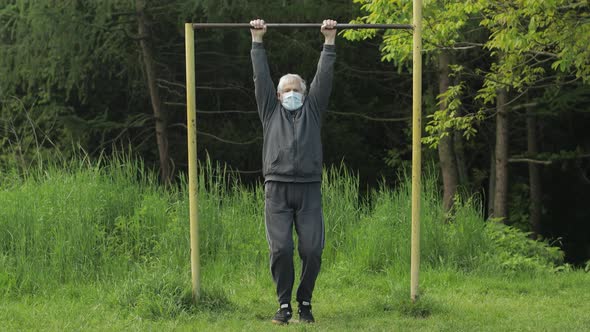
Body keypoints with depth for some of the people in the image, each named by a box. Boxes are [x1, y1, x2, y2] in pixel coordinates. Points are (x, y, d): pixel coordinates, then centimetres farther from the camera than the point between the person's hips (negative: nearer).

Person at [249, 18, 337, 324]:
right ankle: (284, 304, 5)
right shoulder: (271, 111, 16)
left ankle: (305, 303, 10)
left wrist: (329, 41, 13)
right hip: (277, 189, 0)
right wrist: (257, 40, 15)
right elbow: (261, 76, 15)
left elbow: (324, 77, 14)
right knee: (281, 249, -9)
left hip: (309, 190, 1)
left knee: (312, 250, -6)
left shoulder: (312, 110, 17)